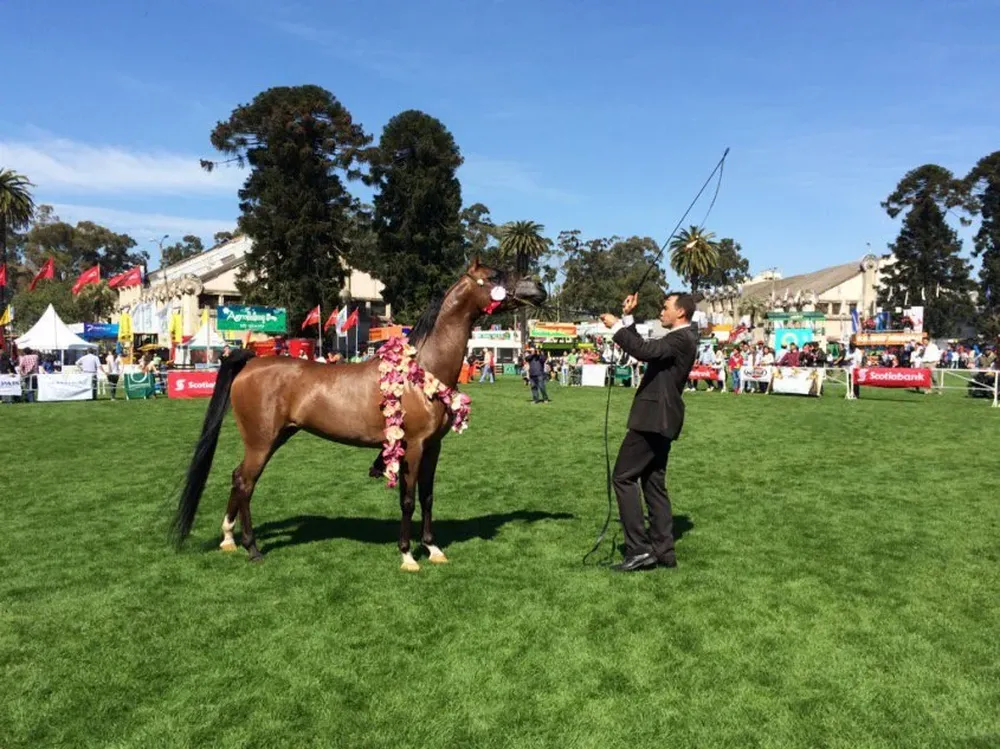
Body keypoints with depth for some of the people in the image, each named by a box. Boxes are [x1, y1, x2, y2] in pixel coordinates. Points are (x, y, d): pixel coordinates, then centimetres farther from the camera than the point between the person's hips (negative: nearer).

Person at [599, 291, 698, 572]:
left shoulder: (681, 338, -15)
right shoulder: (679, 338, 18)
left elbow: (643, 350, -28)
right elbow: (644, 348, 24)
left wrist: (616, 326, -18)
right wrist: (628, 317, 18)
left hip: (654, 419, -11)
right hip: (659, 419, 11)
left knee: (623, 476, -7)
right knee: (653, 482, 12)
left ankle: (639, 548, -7)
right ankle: (663, 549, 15)